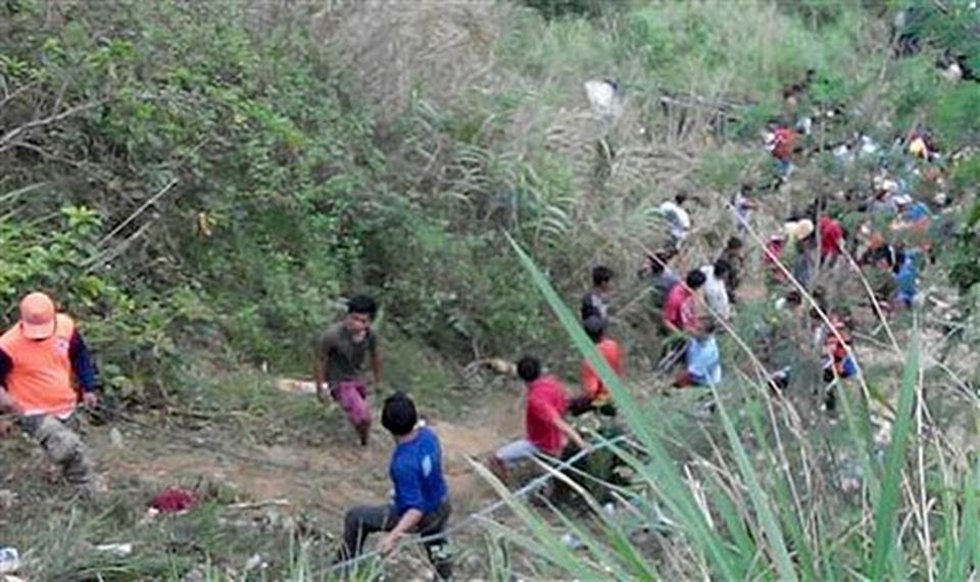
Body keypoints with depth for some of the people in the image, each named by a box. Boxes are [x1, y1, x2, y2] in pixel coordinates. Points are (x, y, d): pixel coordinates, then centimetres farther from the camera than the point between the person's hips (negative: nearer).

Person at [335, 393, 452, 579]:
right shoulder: (428, 434, -17)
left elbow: (416, 510, -38)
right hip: (443, 506, 7)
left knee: (355, 517, 10)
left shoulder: (404, 464, -38)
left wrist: (393, 536, -47)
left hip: (423, 517, -7)